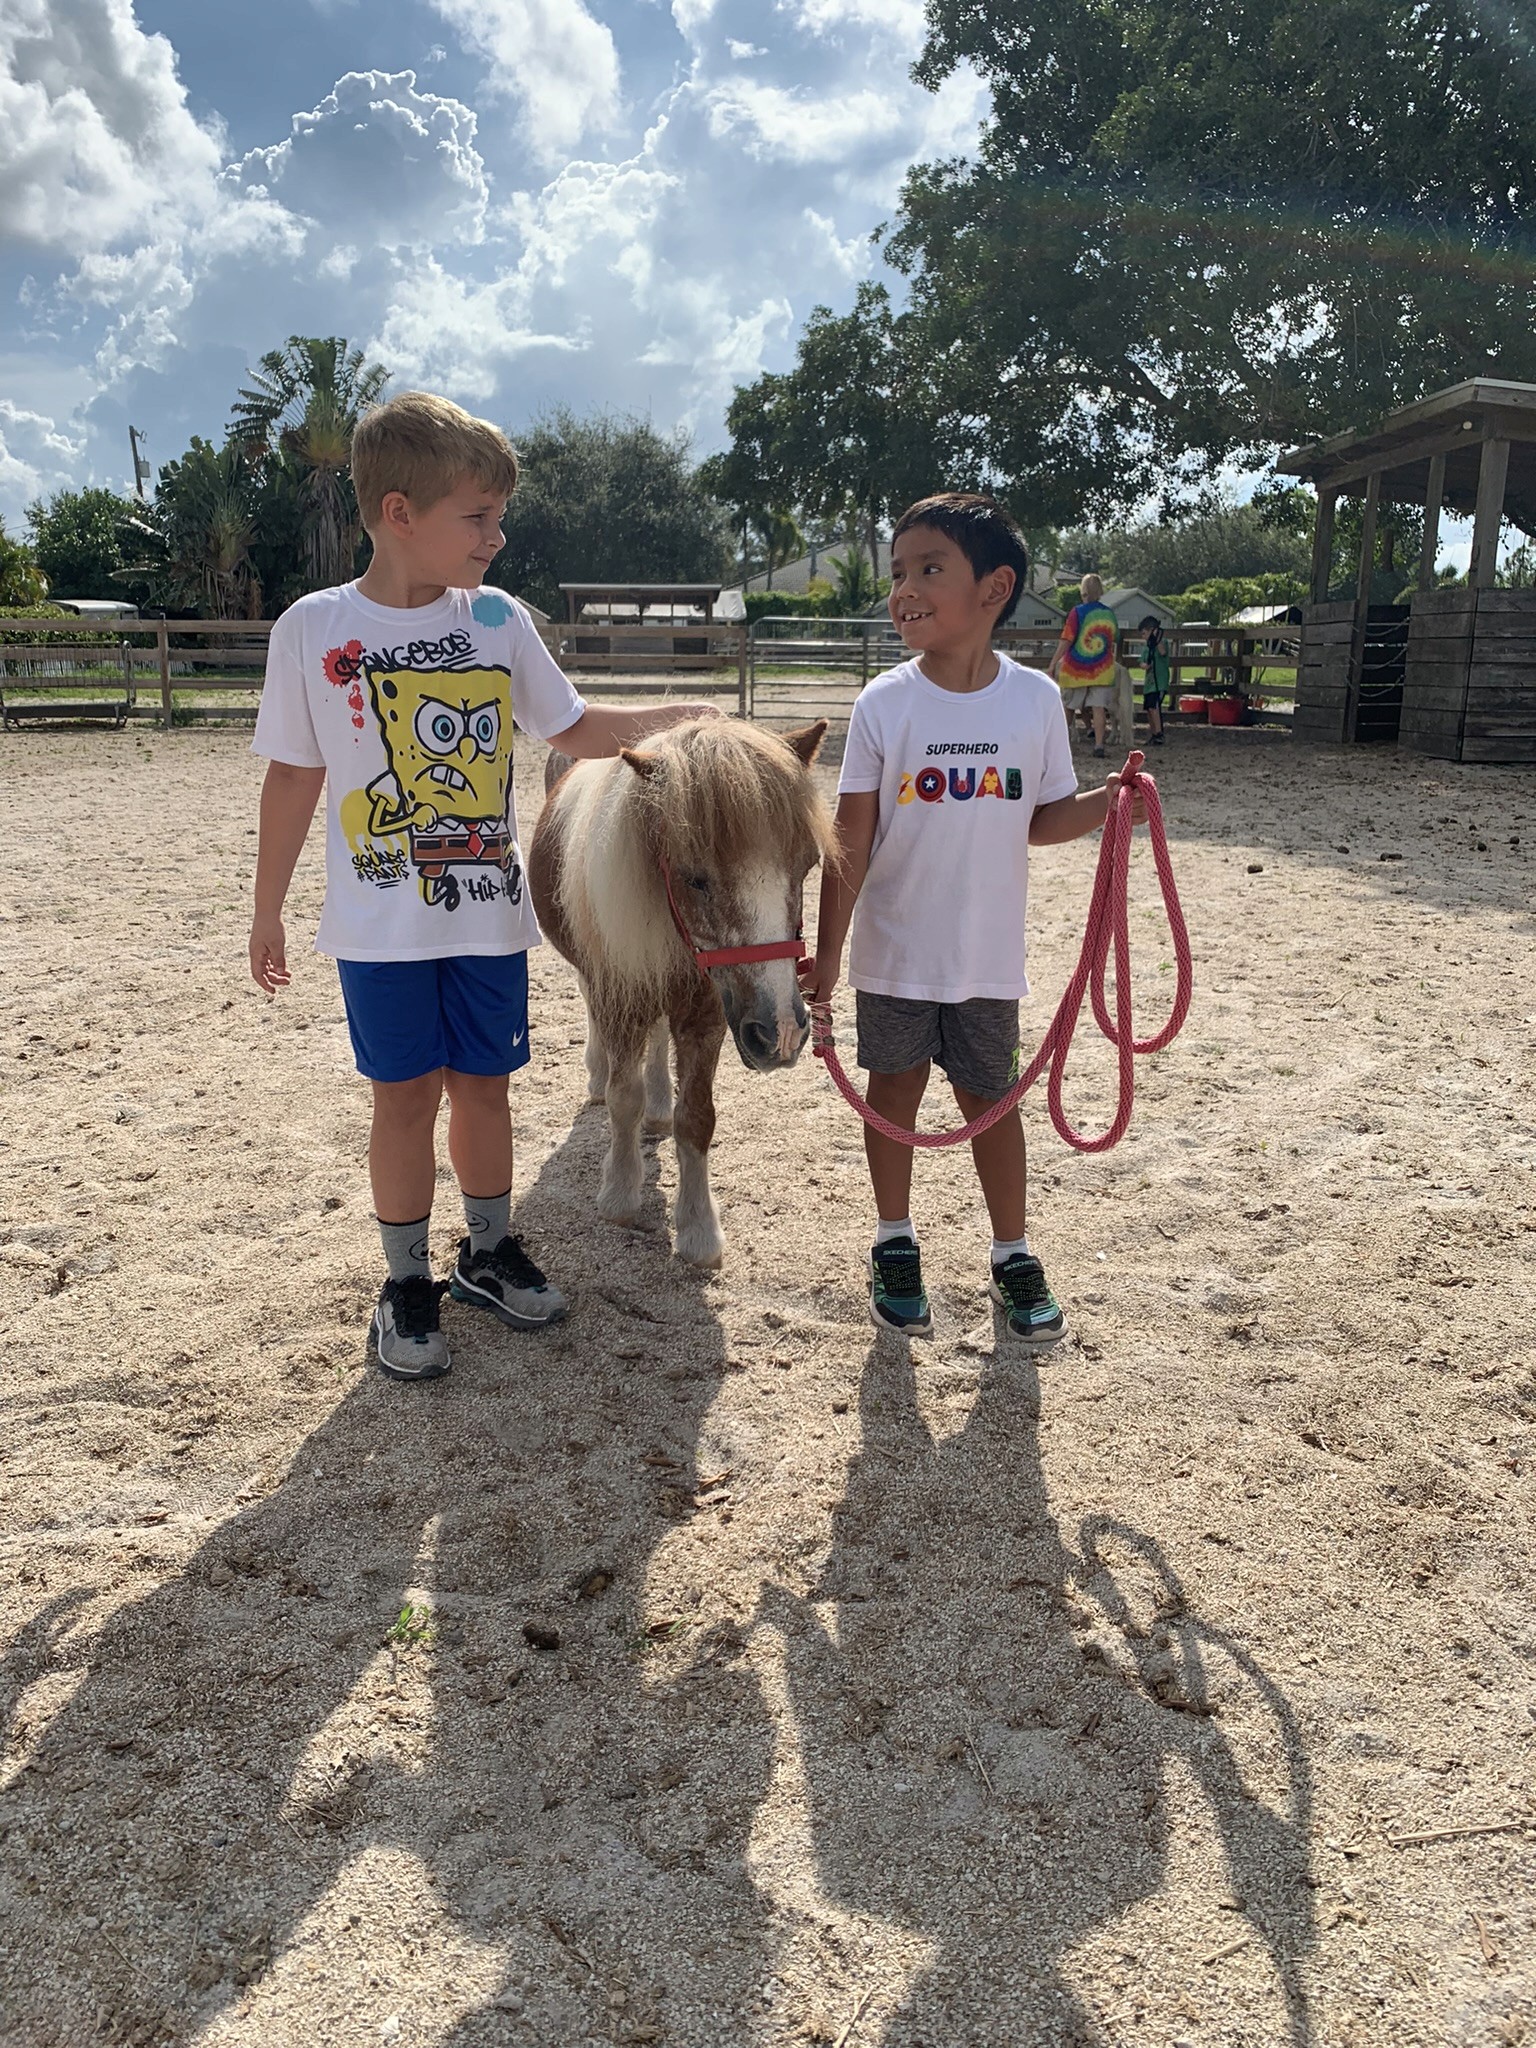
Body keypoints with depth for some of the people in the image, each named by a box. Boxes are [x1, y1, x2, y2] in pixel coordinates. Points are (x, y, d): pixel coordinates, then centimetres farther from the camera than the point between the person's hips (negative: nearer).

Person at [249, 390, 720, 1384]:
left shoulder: (500, 620, -1)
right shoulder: (315, 629, -7)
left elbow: (577, 729, 10)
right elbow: (294, 777, 0)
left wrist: (678, 716, -2)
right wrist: (267, 912, 4)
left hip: (489, 911, 2)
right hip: (379, 922, -2)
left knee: (484, 1082, 12)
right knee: (407, 1093, 5)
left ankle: (490, 1254, 33)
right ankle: (408, 1285, 23)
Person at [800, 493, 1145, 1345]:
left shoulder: (1035, 699, -5)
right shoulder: (885, 704, -9)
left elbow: (1039, 821, 4)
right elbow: (851, 840, -9)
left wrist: (1106, 802, -15)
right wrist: (826, 952, -13)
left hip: (987, 954, 1)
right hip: (894, 951, 0)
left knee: (990, 1097, 12)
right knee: (894, 1090, 12)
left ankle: (1012, 1255, 29)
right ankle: (895, 1244, 31)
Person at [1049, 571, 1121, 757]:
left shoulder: (1077, 612, -9)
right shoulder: (1109, 614, 4)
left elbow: (1066, 641, -14)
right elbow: (1115, 639, 17)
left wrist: (1053, 663, -12)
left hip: (1076, 668, -2)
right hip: (1102, 670, 2)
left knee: (1068, 706, 12)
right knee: (1098, 707, 0)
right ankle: (1099, 745, -7)